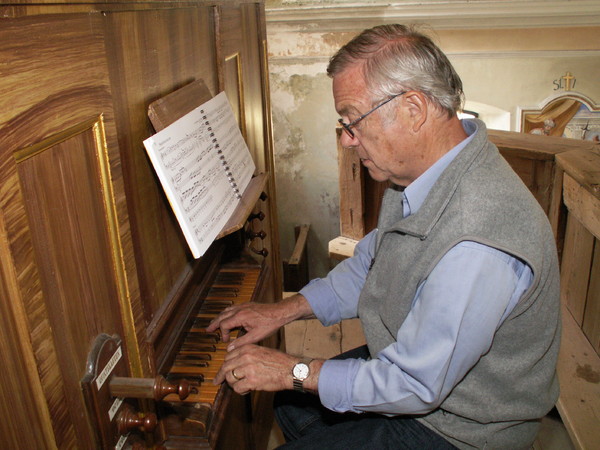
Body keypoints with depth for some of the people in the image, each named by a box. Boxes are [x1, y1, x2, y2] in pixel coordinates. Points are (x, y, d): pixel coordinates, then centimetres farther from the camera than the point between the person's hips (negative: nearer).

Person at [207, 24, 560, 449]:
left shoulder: (477, 244, -38)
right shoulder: (424, 172, -7)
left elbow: (414, 386, -29)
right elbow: (368, 266, 7)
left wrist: (295, 371, -19)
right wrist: (285, 310, 1)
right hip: (415, 365, 8)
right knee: (287, 400, 17)